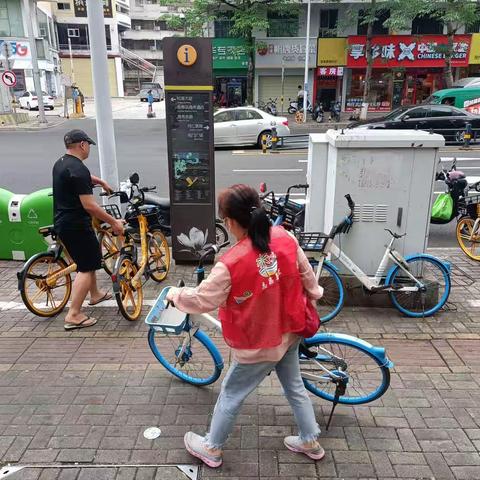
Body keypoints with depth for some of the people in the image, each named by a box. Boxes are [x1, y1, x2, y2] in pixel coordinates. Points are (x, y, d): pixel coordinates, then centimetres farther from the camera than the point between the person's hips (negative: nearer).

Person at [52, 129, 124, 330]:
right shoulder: (78, 169, -21)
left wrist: (100, 181, 29)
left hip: (62, 223, 10)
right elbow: (89, 205, -25)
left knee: (89, 258, 25)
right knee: (86, 267, -5)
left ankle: (95, 294, 41)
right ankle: (73, 315, -4)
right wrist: (113, 222, -18)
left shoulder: (60, 163, 11)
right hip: (76, 225, -10)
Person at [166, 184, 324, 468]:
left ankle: (211, 449, 36)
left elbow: (203, 300, -19)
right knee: (295, 387, 26)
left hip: (259, 344, -6)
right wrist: (313, 294, 21)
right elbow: (306, 274, 1)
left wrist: (176, 295, 0)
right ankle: (311, 442, 43)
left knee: (231, 395, 16)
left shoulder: (231, 264, -30)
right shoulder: (286, 238, -14)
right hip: (290, 333, 6)